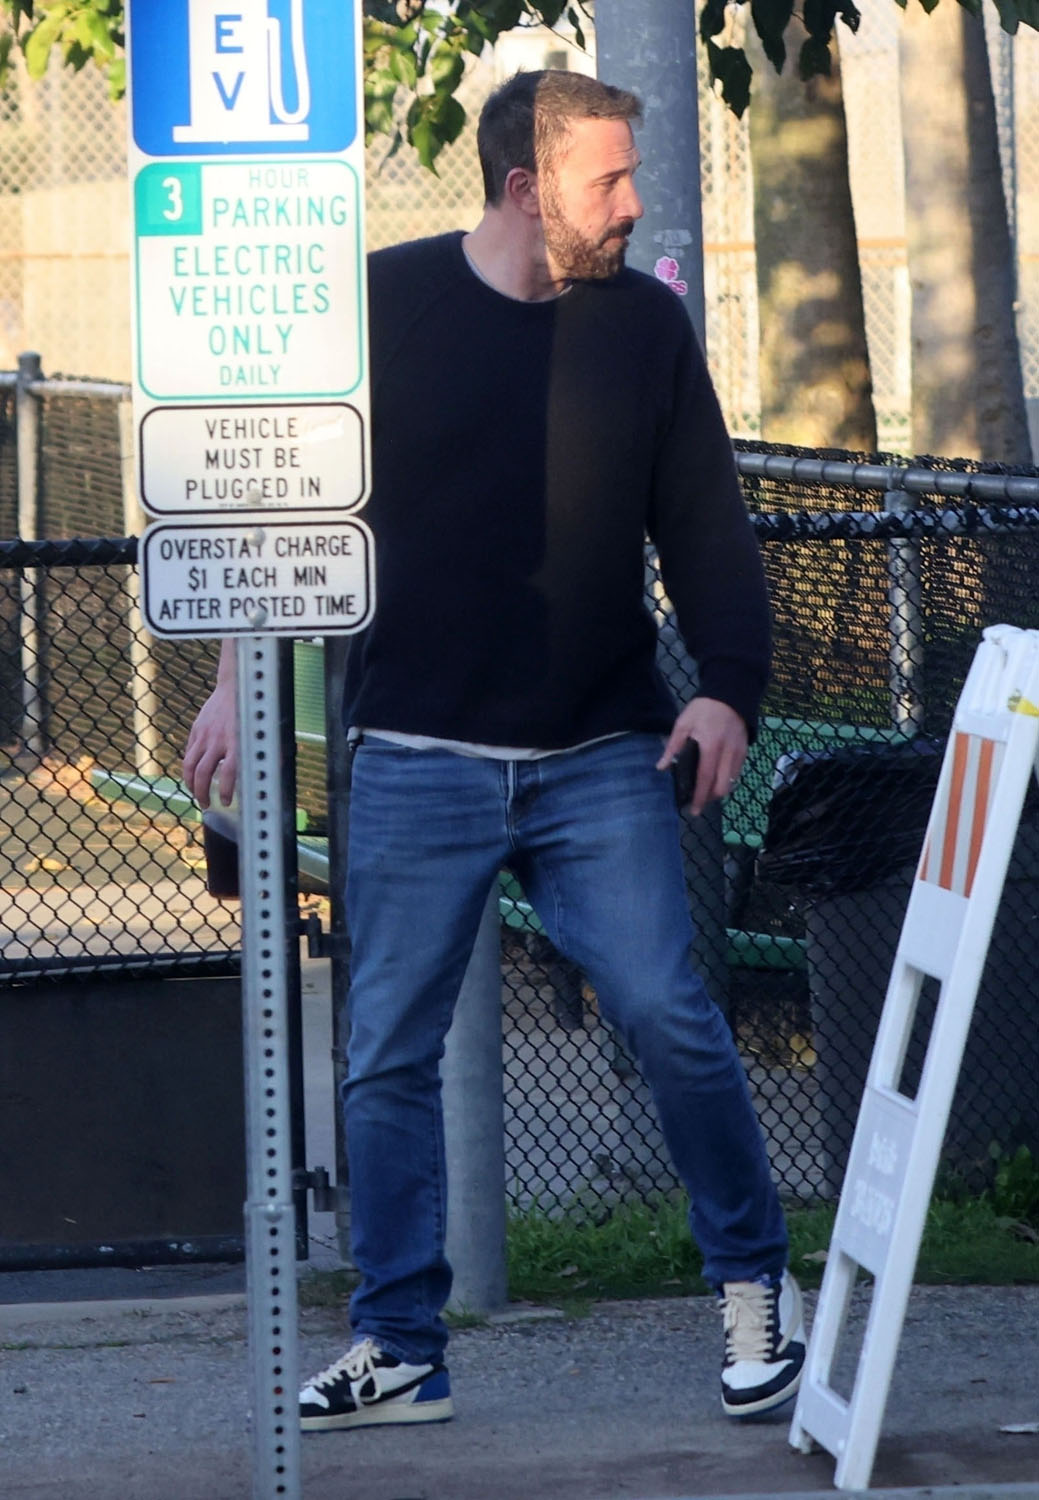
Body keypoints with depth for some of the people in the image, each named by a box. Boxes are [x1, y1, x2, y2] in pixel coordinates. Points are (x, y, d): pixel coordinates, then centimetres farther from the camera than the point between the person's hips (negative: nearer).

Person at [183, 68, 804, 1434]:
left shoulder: (644, 325, 5)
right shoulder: (385, 307, -1)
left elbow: (706, 528, 9)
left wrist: (728, 687, -5)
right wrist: (239, 676, 1)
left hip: (601, 759, 1)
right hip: (417, 760, 0)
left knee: (670, 1018, -8)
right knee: (389, 1055, 1)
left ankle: (756, 1285, 10)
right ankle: (399, 1347, 10)